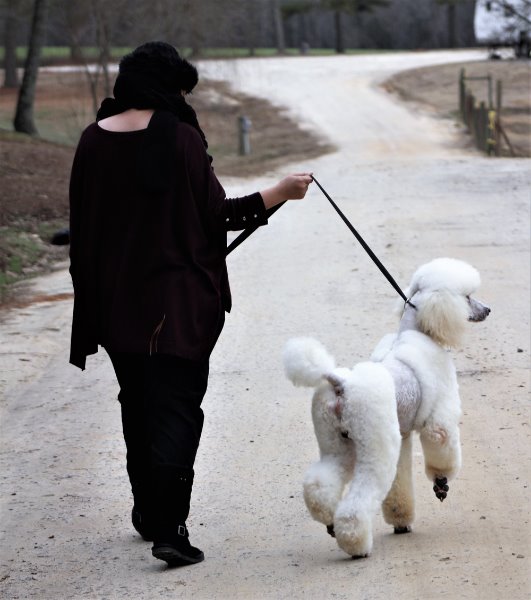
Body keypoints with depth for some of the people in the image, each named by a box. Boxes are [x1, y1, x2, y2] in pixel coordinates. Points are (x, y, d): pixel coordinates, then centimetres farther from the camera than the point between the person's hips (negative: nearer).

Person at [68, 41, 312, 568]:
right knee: (176, 406, -1)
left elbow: (83, 223, 5)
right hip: (179, 300, -4)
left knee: (136, 402, 20)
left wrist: (94, 295, 15)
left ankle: (147, 514, 30)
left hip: (115, 300, 5)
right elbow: (217, 213, -10)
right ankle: (168, 528, -11)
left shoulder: (93, 141, 0)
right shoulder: (181, 138, -13)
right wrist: (278, 194, 2)